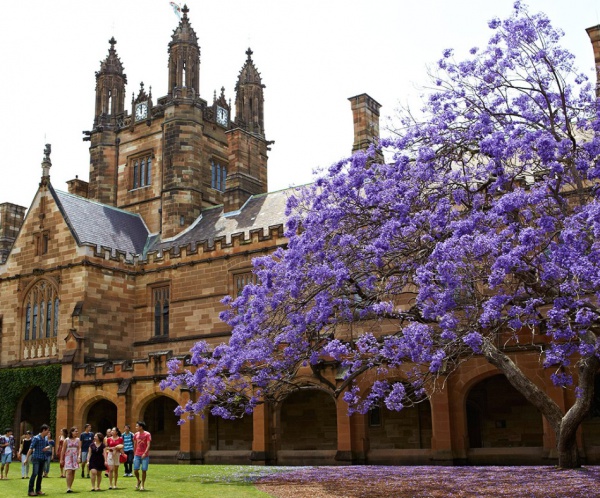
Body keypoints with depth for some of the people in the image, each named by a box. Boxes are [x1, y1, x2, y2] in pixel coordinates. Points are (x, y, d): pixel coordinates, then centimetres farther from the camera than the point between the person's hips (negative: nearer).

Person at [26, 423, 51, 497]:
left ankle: (38, 490, 18)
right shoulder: (36, 438, -10)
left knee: (40, 475, 10)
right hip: (36, 458, -7)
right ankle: (30, 491, -11)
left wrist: (48, 447, -3)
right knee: (34, 474, -13)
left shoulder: (46, 438, 10)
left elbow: (48, 446, 22)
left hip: (43, 458, 7)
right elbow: (31, 449, -13)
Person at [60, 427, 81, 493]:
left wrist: (79, 457, -13)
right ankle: (68, 488, -15)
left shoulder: (78, 440, 7)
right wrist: (61, 459, 4)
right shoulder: (67, 440, 0)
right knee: (69, 472, -15)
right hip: (68, 457, -3)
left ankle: (70, 487, 15)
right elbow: (63, 450, 4)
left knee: (73, 473, 6)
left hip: (75, 458, 3)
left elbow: (79, 449, 0)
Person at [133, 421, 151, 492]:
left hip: (145, 456, -4)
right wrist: (134, 454, 14)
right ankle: (138, 481, 25)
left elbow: (148, 445, -11)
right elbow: (135, 445, 16)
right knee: (135, 470, -2)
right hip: (137, 455, 4)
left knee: (144, 470, -1)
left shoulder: (147, 434, -6)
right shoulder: (136, 434, 9)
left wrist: (145, 453, -23)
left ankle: (142, 485, 12)